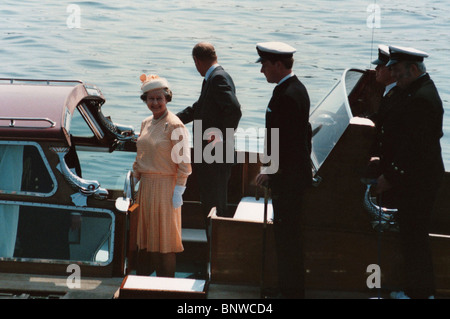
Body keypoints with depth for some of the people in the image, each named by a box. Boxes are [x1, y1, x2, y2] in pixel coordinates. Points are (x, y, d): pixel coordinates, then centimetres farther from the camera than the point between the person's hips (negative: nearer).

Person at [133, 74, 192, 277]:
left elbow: (183, 162, -13)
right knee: (144, 235, 12)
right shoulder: (146, 124, 11)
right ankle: (142, 275, 23)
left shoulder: (174, 126, -11)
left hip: (165, 187, -7)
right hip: (146, 186, 7)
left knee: (164, 235, 1)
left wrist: (178, 191, -15)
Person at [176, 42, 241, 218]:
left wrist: (222, 137, -22)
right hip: (209, 153, 10)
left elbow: (234, 110, -29)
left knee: (216, 207, -4)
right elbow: (198, 108, 27)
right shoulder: (211, 78, 15)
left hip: (217, 154, -10)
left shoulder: (219, 78, -17)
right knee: (208, 205, 18)